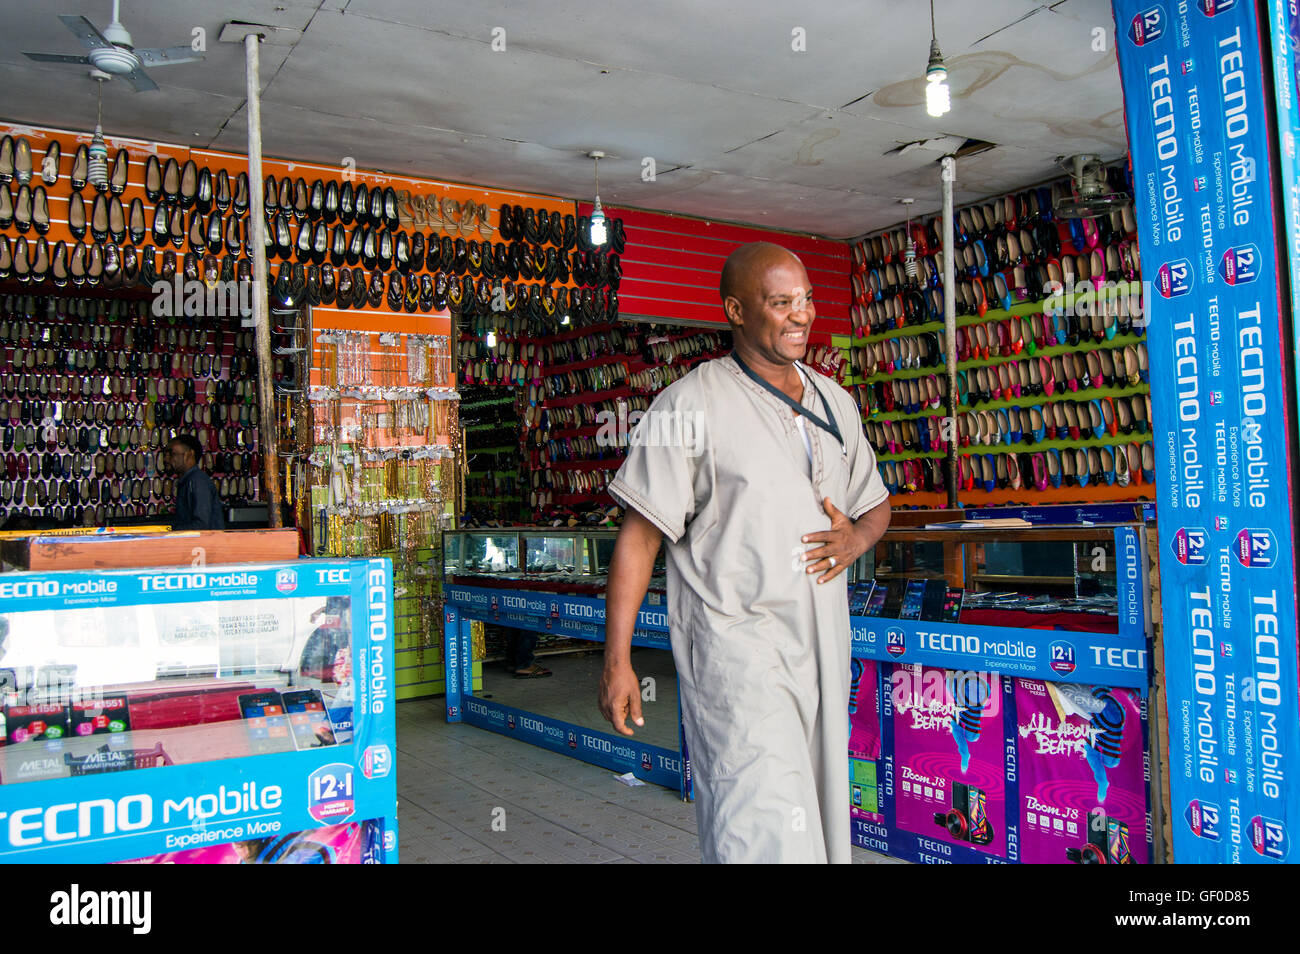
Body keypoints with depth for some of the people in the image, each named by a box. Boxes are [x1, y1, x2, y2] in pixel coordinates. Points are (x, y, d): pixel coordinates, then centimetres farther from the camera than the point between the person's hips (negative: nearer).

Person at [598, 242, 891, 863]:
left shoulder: (835, 402, 13)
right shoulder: (690, 405, -7)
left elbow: (875, 505, 23)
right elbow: (640, 534, -8)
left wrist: (854, 539, -2)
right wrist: (617, 660, -12)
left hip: (823, 642, 7)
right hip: (736, 643, -6)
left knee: (821, 822, 14)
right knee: (766, 831, -14)